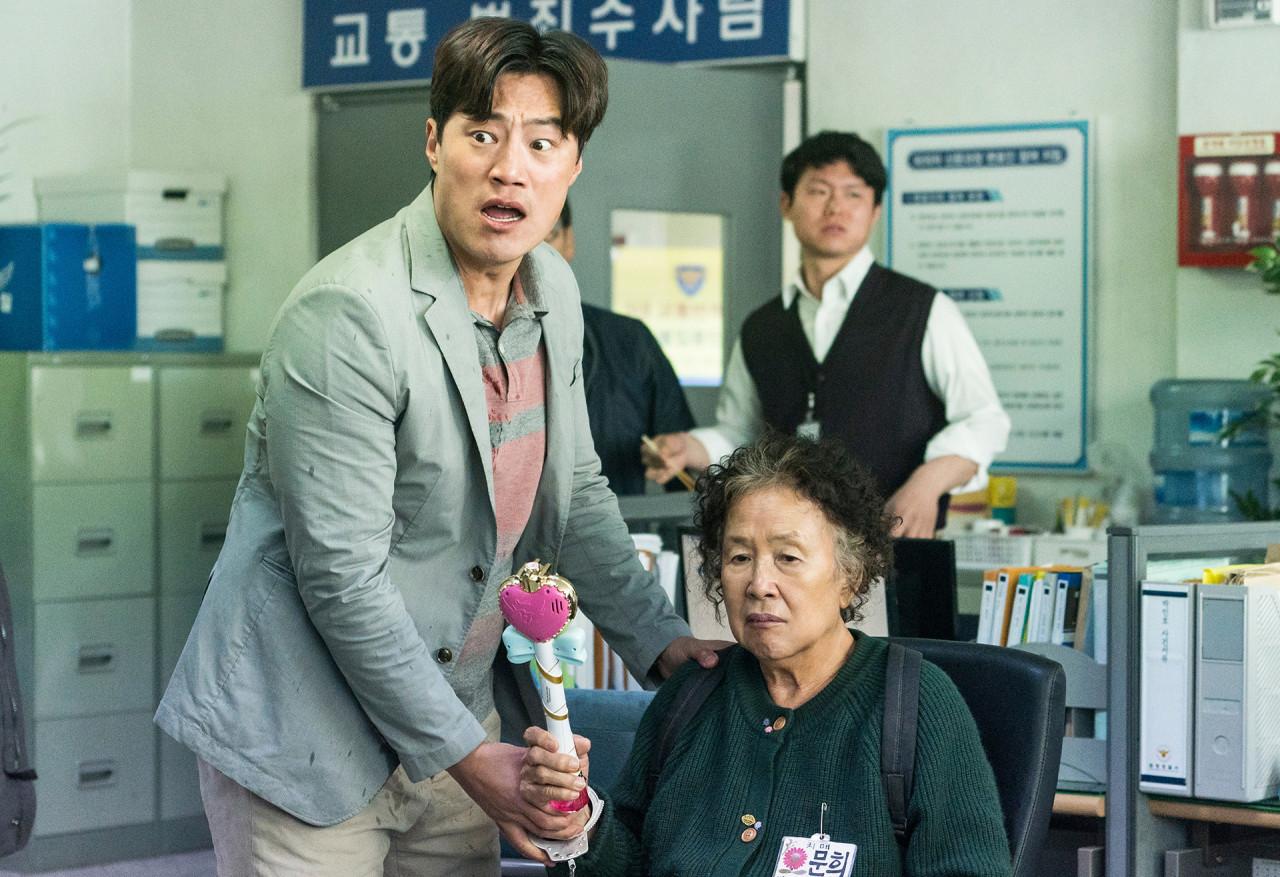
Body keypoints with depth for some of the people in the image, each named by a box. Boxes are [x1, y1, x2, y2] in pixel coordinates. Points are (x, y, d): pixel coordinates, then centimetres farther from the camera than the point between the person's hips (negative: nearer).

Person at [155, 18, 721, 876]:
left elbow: (575, 491, 18)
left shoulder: (554, 291, 4)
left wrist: (661, 642, 11)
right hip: (306, 736, -7)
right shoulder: (349, 314, -21)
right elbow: (342, 577, -22)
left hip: (457, 709, 8)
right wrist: (466, 753, -18)